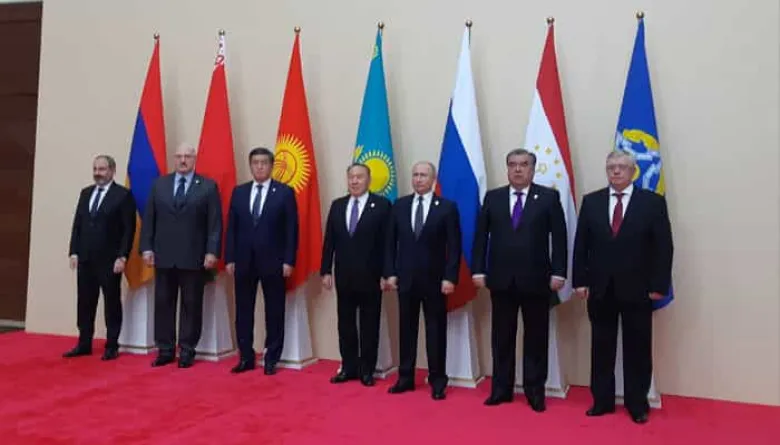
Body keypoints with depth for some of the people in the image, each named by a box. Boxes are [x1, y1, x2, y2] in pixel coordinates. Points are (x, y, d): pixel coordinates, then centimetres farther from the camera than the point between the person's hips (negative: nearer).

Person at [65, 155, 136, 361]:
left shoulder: (123, 195, -5)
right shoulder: (85, 193, 14)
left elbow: (129, 229, -9)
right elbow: (77, 224, 13)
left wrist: (122, 257, -14)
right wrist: (74, 252, 5)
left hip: (110, 260, -6)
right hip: (85, 259, 6)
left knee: (111, 303, 3)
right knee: (85, 303, 10)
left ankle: (111, 347, 11)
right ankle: (84, 344, 20)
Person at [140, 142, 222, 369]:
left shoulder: (208, 186, 1)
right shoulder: (159, 184, 10)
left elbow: (215, 223, -4)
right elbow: (149, 219, 9)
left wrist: (212, 251, -11)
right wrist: (147, 247, 1)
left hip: (194, 257, -3)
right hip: (163, 256, 3)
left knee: (191, 305, 3)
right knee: (163, 303, 7)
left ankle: (187, 351, 13)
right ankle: (165, 350, 17)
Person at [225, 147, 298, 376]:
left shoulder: (285, 192, -1)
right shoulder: (239, 192, 9)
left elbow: (291, 229, -4)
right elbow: (231, 227, 8)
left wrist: (288, 260, -10)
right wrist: (229, 258, 2)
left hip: (273, 261, -3)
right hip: (243, 260, 3)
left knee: (274, 312, 4)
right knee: (243, 311, 8)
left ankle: (271, 359, 15)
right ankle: (246, 357, 20)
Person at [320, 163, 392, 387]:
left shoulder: (382, 205, -4)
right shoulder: (337, 205, 9)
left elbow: (387, 242, -7)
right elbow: (329, 241, 8)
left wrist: (385, 273, -11)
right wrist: (326, 270, 3)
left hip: (370, 275, -4)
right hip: (344, 275, 4)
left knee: (369, 324, 5)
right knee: (345, 323, 10)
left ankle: (367, 370, 16)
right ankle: (349, 367, 21)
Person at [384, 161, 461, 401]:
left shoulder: (447, 207, -3)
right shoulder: (399, 205, 6)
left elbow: (454, 246, -5)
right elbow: (391, 243, 7)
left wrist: (450, 277, -12)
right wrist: (390, 272, 0)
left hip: (434, 279, -3)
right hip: (405, 278, 3)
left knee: (436, 331, 5)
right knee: (406, 329, 10)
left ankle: (437, 381, 15)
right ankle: (406, 377, 21)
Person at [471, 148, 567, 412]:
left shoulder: (549, 197, 2)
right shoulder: (493, 197, 8)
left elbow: (559, 237, -3)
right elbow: (481, 237, 5)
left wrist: (558, 272, -11)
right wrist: (478, 270, -2)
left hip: (536, 279, -2)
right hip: (501, 279, 2)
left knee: (536, 338, 7)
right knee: (501, 337, 9)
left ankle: (535, 391, 19)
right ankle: (501, 389, 20)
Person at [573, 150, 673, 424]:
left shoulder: (653, 202, -1)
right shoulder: (591, 201, 6)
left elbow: (663, 247, -3)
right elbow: (581, 244, 4)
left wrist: (659, 285, -9)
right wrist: (580, 280, -2)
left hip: (637, 289, -2)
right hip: (600, 288, 2)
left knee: (637, 349, 8)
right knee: (601, 348, 10)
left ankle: (638, 404, 21)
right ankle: (602, 400, 22)